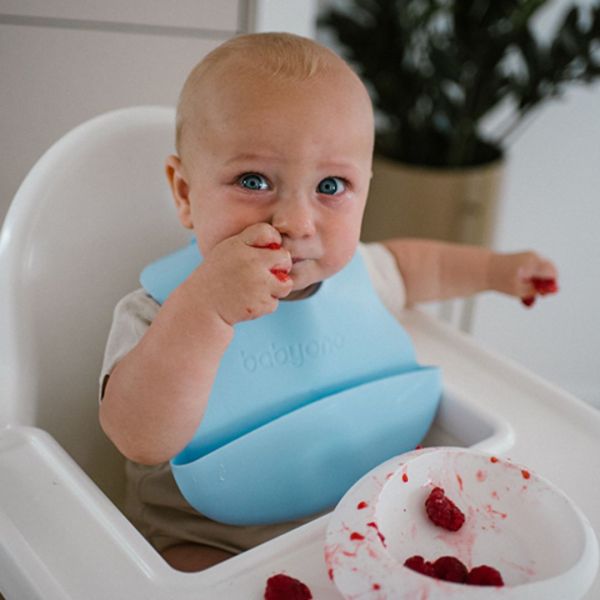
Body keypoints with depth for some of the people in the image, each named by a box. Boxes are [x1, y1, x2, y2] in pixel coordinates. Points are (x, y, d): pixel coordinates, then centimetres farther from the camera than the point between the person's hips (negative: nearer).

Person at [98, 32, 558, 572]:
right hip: (206, 543, -6)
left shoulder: (349, 270, -7)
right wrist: (204, 307, -51)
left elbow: (407, 265, 19)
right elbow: (142, 441, -41)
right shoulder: (159, 315, -23)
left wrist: (496, 269, 25)